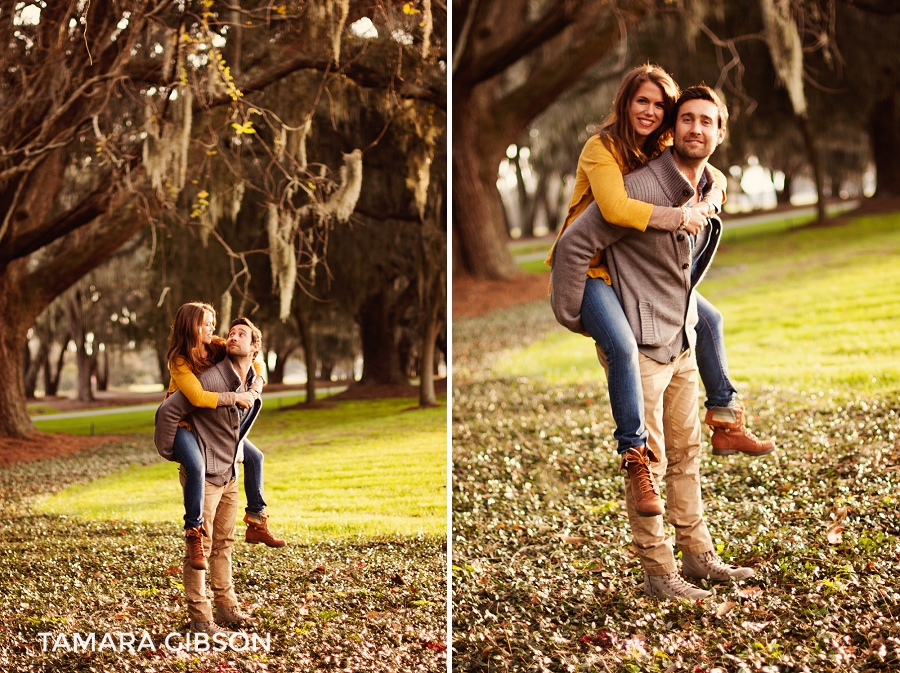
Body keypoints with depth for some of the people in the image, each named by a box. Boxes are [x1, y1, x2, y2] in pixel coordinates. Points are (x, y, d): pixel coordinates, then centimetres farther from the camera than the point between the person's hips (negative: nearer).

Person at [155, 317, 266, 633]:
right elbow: (167, 411, -22)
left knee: (223, 543, 16)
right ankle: (199, 617, 5)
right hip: (204, 474, -8)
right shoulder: (211, 379, -21)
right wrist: (169, 452, -13)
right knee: (200, 547, -1)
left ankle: (226, 607, 27)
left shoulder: (253, 382, 4)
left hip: (229, 475, 8)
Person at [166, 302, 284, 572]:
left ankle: (256, 523, 15)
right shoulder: (179, 361, -22)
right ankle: (193, 534, -24)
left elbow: (255, 364, 3)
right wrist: (236, 398, -28)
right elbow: (198, 397, -34)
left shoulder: (218, 347, -5)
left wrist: (254, 391, -15)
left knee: (254, 457, 5)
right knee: (196, 467, -35)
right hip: (182, 425, -7)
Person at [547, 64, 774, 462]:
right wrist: (679, 218, -26)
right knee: (623, 347, -31)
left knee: (708, 319, 9)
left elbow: (714, 177, 11)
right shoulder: (602, 148, -18)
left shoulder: (661, 150, 6)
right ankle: (633, 451, -21)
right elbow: (615, 208, -33)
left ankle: (726, 428, 21)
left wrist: (706, 206, -13)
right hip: (589, 268, -8)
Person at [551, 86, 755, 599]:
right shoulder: (641, 188, -21)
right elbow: (573, 245, -20)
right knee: (649, 464, -2)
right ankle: (659, 573, 7)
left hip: (683, 343, 8)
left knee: (686, 452, 16)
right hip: (640, 345, -8)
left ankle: (698, 556, 27)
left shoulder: (709, 190, 5)